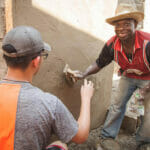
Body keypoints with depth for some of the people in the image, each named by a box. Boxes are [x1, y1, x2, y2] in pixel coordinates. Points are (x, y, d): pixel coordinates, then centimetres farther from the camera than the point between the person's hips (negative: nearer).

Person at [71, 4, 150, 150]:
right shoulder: (112, 45, -23)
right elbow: (99, 64, -10)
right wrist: (83, 74, -25)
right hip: (128, 76, 3)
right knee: (118, 105, 1)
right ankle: (107, 137, 17)